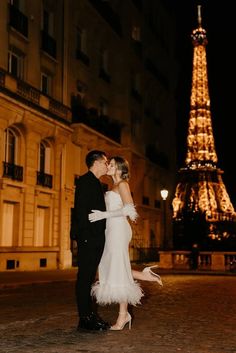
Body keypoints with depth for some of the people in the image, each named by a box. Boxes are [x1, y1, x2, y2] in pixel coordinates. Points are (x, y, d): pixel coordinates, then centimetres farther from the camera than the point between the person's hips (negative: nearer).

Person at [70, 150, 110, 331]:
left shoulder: (95, 183, 21)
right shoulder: (85, 181, -8)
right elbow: (81, 210, -17)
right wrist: (85, 235, -22)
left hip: (96, 238, 10)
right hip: (88, 237, -10)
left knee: (89, 277, 12)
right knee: (85, 277, -5)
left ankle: (90, 315, 19)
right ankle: (85, 319, -1)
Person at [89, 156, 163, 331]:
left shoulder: (122, 184, -4)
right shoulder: (114, 187, 21)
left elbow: (128, 209, -16)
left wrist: (104, 215, -19)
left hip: (118, 229, -9)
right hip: (112, 230, 9)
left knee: (118, 272, -7)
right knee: (109, 269, 8)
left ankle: (123, 316, -1)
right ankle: (145, 275, 17)